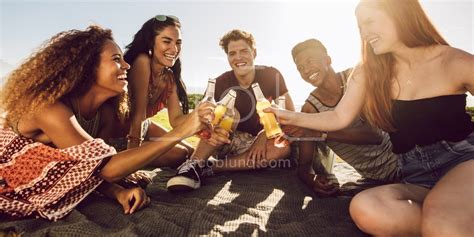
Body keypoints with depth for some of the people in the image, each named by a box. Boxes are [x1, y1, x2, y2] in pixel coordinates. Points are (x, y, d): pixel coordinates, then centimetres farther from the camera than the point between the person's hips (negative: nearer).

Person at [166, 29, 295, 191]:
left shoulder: (271, 75, -10)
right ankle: (194, 165, -30)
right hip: (229, 143, 0)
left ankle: (210, 168, -31)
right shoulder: (221, 83, -11)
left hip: (260, 145, 1)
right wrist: (210, 132, -41)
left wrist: (264, 135, -26)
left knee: (284, 146, -31)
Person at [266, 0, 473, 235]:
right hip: (417, 178, 4)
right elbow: (339, 118, 0)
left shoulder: (455, 61, -3)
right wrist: (291, 117, -10)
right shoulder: (367, 72, 3)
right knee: (364, 208, -28)